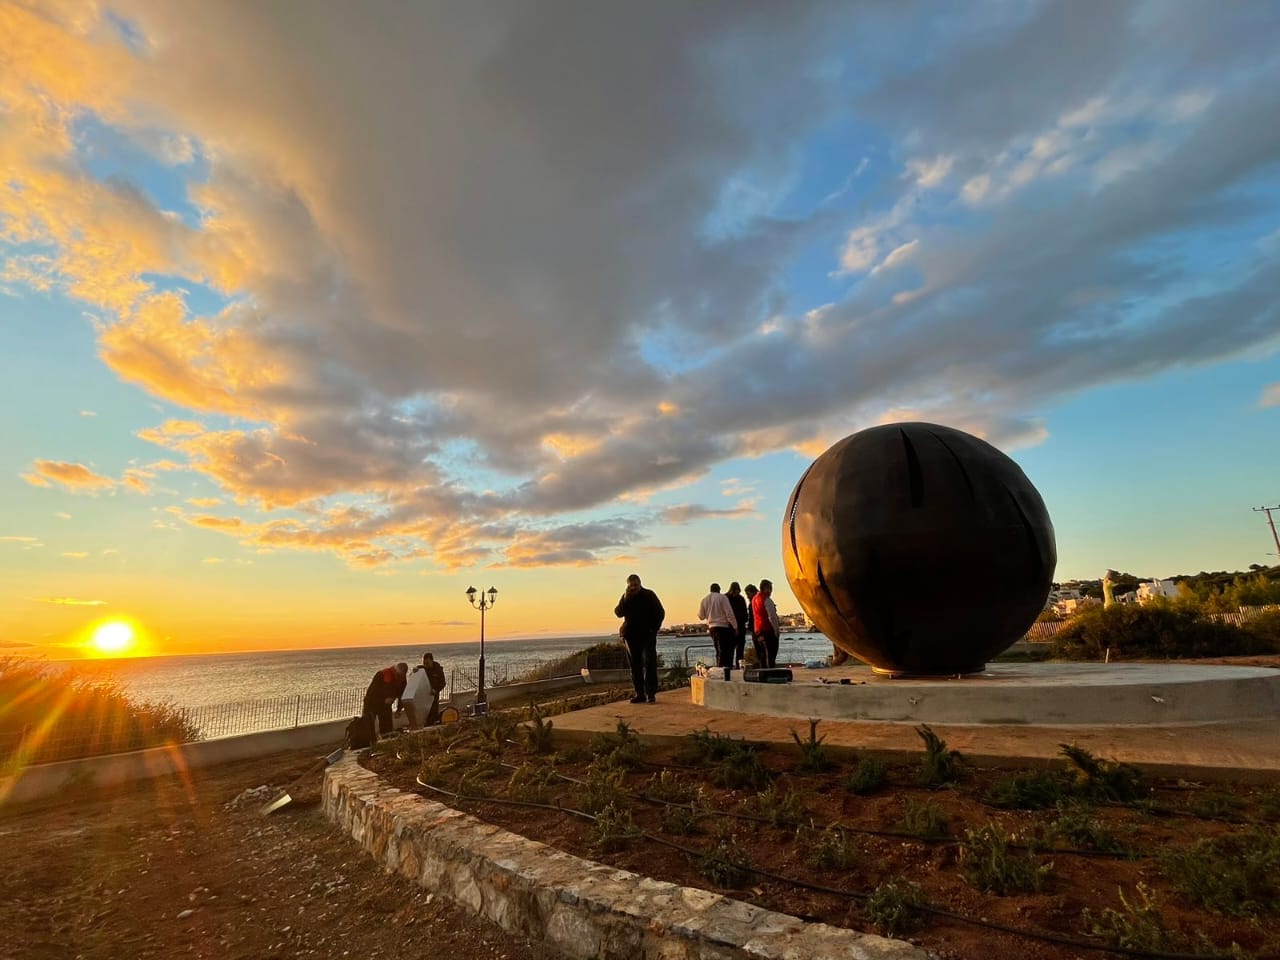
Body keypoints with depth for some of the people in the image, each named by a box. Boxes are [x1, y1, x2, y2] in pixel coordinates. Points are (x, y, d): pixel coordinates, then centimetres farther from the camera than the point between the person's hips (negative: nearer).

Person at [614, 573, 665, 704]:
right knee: (635, 665, 4)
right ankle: (640, 694, 10)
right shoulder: (625, 597, 8)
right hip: (631, 636, 3)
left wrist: (653, 629, -5)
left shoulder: (649, 595, -1)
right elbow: (618, 613, -4)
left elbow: (660, 613, 1)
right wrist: (625, 599, -15)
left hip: (647, 635, -3)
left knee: (649, 664, -9)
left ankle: (651, 694, -6)